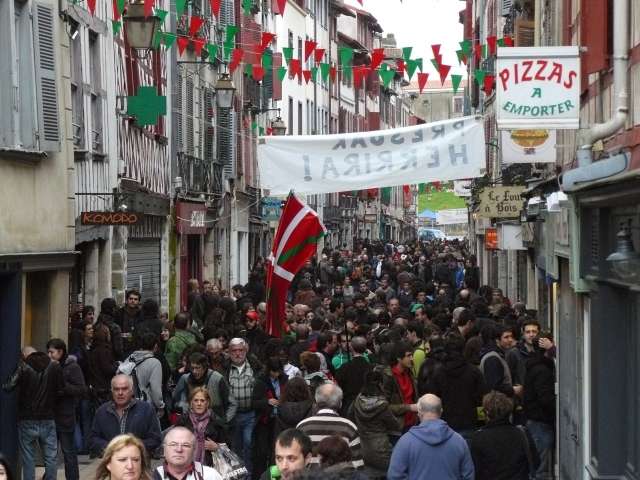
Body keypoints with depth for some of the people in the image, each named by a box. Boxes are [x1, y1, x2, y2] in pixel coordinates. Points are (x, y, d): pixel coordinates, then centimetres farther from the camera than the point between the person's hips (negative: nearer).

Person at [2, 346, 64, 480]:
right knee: (51, 459, 8)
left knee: (28, 459, 6)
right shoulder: (55, 366, -2)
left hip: (27, 420, -1)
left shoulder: (23, 367, -9)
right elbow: (61, 390, 3)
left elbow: (8, 388, -15)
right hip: (48, 421, 2)